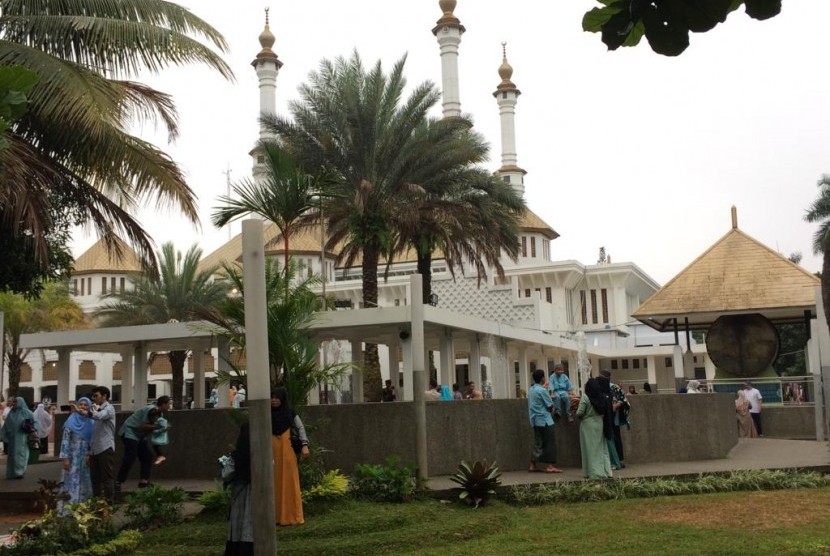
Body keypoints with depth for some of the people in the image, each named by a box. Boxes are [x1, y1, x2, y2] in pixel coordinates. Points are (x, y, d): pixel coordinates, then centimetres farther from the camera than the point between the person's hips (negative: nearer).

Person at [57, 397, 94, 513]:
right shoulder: (71, 421, -5)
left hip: (86, 457, 4)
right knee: (71, 483, -4)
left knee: (84, 484, 7)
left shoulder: (91, 423, 5)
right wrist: (65, 458, -13)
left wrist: (90, 456, -3)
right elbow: (65, 440, -8)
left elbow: (93, 442, 8)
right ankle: (68, 510, -1)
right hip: (73, 457, -4)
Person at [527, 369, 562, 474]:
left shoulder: (531, 390, 11)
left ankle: (533, 466, 13)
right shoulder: (542, 390, -15)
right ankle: (550, 466, -5)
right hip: (545, 420, -8)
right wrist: (551, 410, 11)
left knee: (538, 443, 12)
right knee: (550, 442, -3)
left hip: (535, 420, 8)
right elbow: (550, 406, -12)